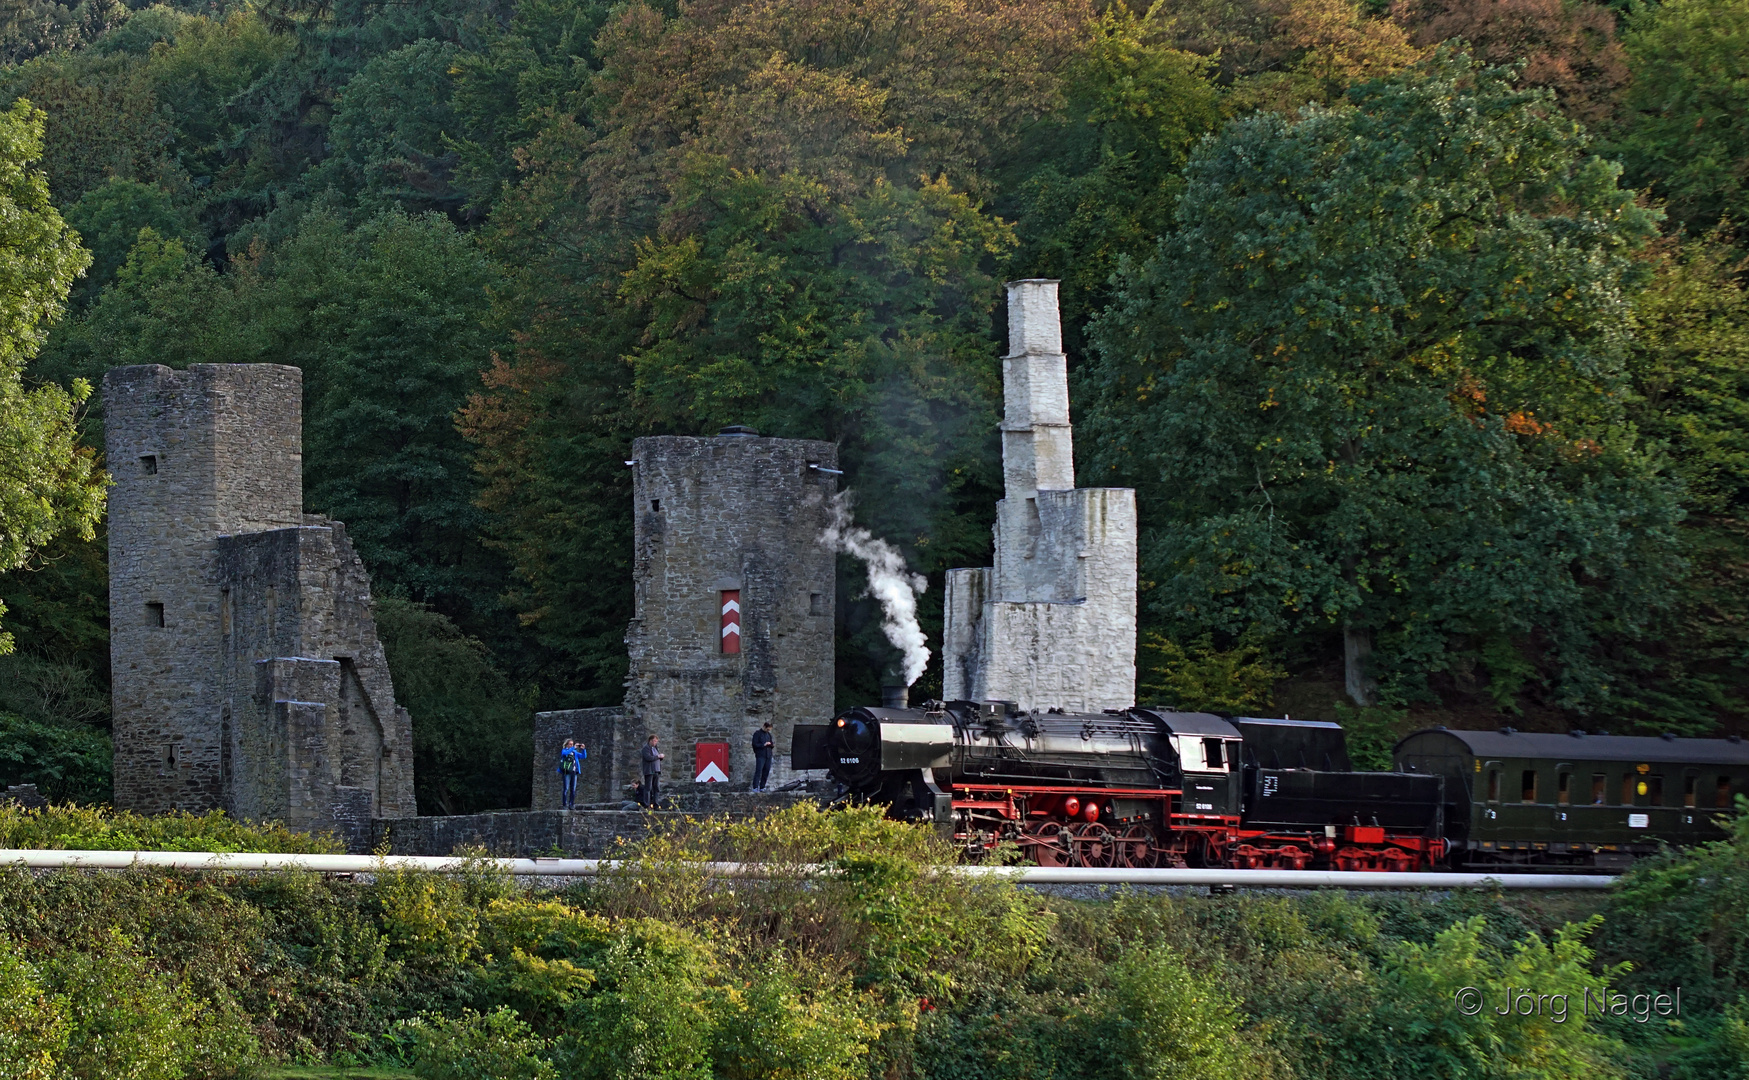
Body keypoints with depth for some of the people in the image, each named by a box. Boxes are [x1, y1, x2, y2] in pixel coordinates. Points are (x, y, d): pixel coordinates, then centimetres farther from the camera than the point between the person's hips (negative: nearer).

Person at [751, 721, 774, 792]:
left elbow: (771, 745, 25)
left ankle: (762, 787, 10)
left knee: (766, 772, 4)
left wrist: (771, 745, 1)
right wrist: (764, 745, -15)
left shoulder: (769, 734, 17)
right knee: (758, 771, -12)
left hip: (768, 756, 6)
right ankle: (755, 787, -14)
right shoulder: (757, 734, -1)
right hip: (760, 756, -6)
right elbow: (755, 745, -7)